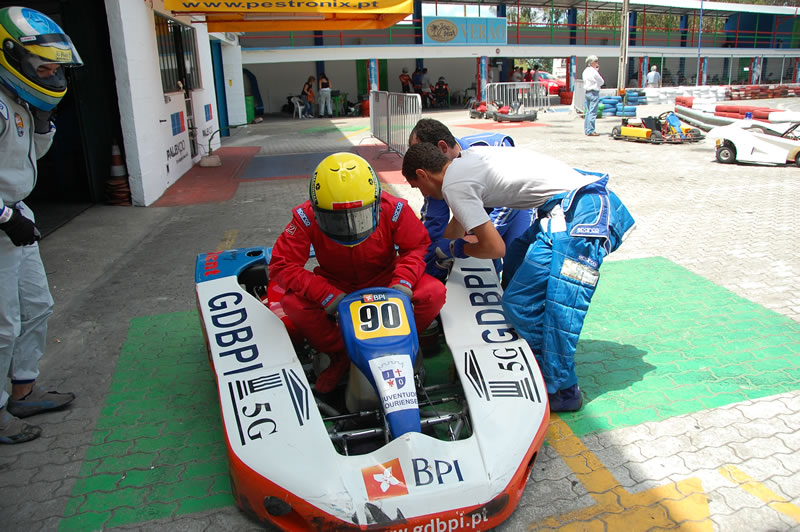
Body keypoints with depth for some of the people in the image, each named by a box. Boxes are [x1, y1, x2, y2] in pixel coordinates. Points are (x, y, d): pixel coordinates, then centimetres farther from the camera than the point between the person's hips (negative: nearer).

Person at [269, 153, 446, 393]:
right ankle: (340, 354, -3)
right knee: (293, 302, -28)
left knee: (434, 292, -25)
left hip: (384, 280, 0)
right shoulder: (307, 218, -25)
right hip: (336, 286, 0)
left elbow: (416, 246, -10)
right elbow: (282, 265, -24)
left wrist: (404, 281, -30)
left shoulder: (393, 209, -25)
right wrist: (327, 295, -35)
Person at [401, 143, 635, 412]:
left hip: (580, 213, -11)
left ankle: (561, 390, 4)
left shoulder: (453, 184, -10)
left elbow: (495, 248, -11)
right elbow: (461, 219, 38)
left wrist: (458, 250, 9)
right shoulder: (465, 160, 19)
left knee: (521, 301, -10)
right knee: (515, 265, 21)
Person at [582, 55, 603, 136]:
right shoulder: (594, 72, -15)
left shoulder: (585, 71, 10)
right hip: (594, 93, -9)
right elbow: (601, 82, -5)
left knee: (587, 112, 12)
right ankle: (590, 131, -9)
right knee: (592, 113, -8)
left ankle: (586, 130, 16)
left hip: (586, 92, 9)